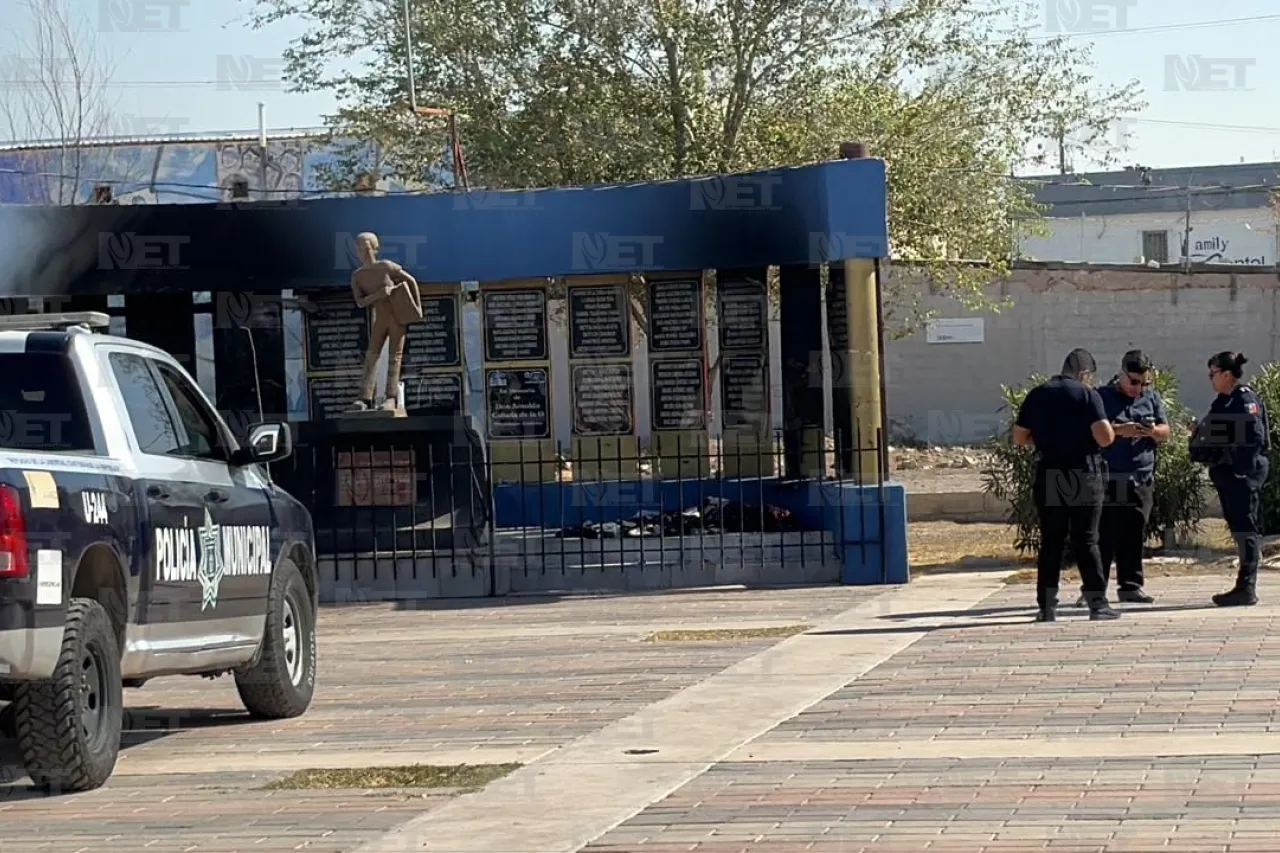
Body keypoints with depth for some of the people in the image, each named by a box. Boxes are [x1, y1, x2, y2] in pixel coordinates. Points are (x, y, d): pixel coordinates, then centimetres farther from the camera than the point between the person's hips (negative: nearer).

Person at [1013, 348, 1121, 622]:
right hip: (1084, 478, -3)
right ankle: (1097, 603, 2)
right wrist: (1111, 430, 7)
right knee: (1086, 542, 2)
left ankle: (1047, 606, 5)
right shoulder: (1087, 395, -6)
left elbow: (1019, 438, 10)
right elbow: (1105, 437, -14)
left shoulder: (1037, 395, 7)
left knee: (1050, 543, 7)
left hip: (1048, 478, 3)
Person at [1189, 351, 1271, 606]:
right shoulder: (1223, 402, 16)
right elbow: (1211, 435, 22)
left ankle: (1246, 587, -8)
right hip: (1227, 473, 9)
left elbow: (1255, 437, -19)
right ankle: (1246, 587, 16)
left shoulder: (1246, 399, -11)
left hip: (1242, 473, -9)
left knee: (1245, 528, -8)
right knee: (1239, 527, 11)